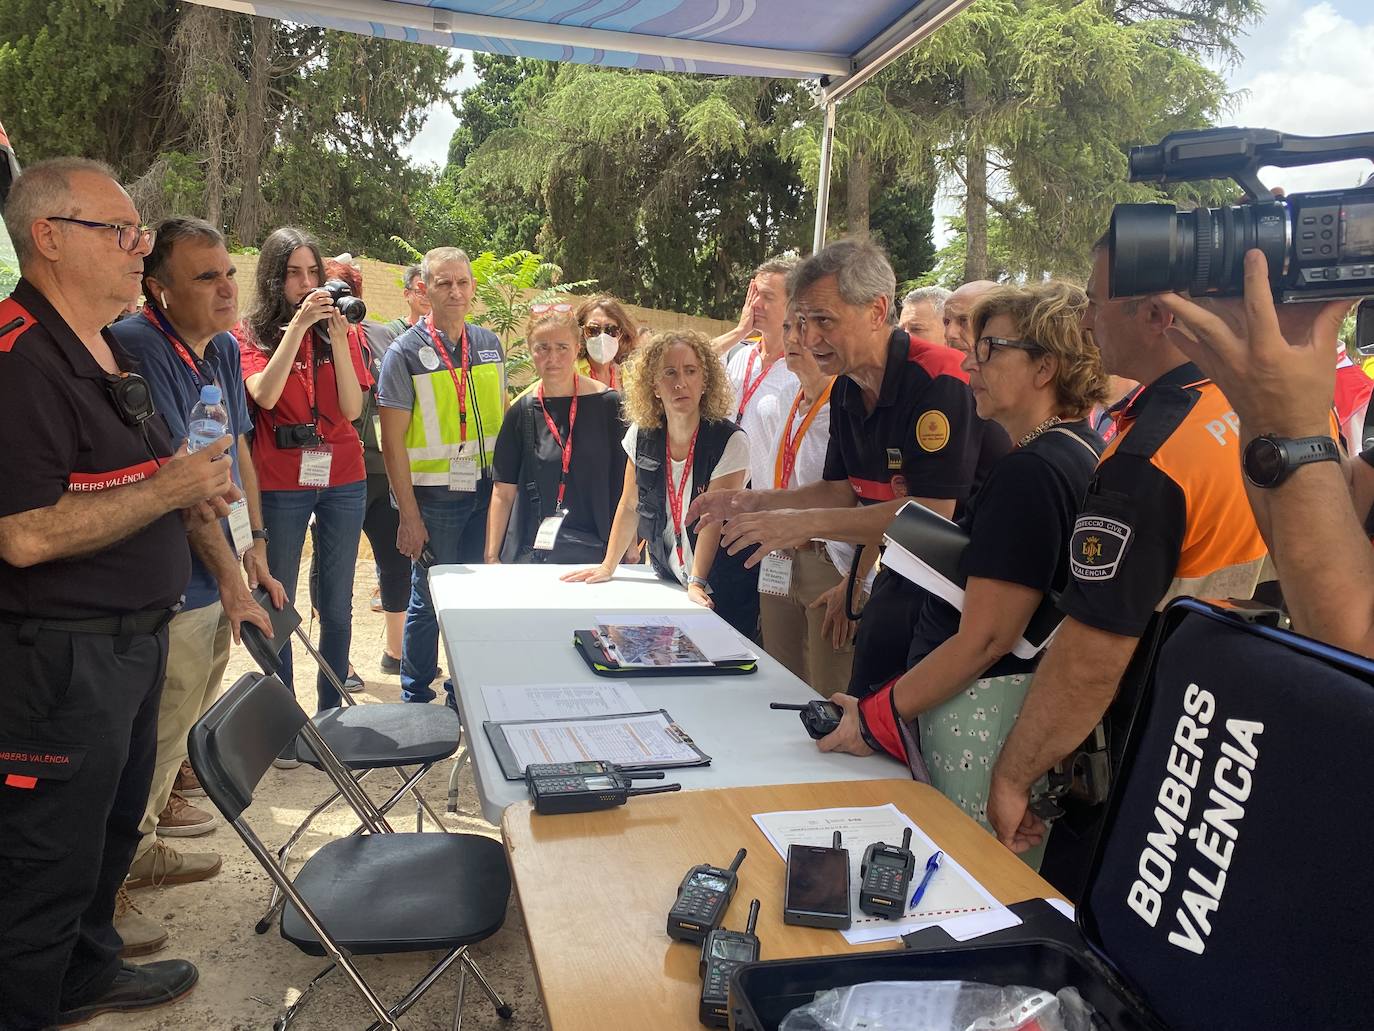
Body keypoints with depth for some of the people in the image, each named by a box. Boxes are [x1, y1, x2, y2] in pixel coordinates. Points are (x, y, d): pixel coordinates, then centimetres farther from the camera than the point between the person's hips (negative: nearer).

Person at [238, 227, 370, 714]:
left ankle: (331, 710, 19)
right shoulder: (251, 333, 2)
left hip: (342, 480, 2)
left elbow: (352, 408, -3)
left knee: (337, 605, 7)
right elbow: (264, 394, -17)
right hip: (280, 484, -2)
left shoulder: (336, 330, 8)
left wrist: (338, 337, -12)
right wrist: (298, 324, -18)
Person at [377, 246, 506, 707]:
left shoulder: (489, 343, 8)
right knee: (429, 600, 5)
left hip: (485, 491, 4)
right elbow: (393, 440, -8)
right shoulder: (405, 352, -6)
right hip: (432, 497, -4)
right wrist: (409, 516, -11)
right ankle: (416, 701, 23)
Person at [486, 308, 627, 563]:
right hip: (531, 552, 2)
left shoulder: (607, 404, -2)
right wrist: (491, 556, 0)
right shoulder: (522, 411, 3)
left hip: (595, 552, -1)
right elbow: (503, 492, 5)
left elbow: (626, 485, -1)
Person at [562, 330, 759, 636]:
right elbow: (630, 507, 5)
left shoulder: (728, 441, -16)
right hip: (668, 581, 4)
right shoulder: (641, 436, -2)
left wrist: (697, 583, -24)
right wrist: (607, 567, 3)